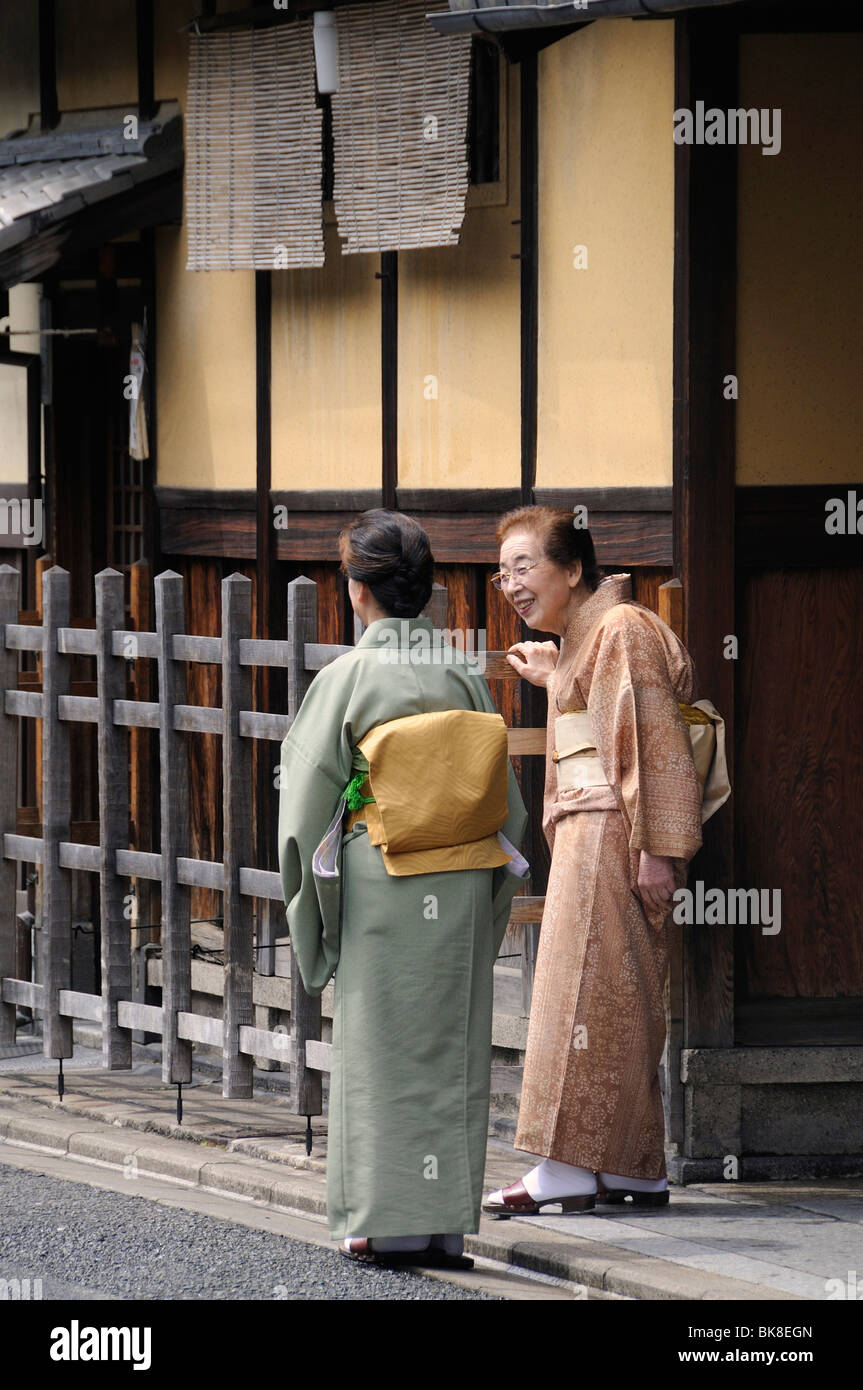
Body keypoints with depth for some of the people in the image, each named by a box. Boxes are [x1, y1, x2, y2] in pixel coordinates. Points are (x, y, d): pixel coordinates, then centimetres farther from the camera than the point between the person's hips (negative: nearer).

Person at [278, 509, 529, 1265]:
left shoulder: (345, 679, -9)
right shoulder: (466, 677, 2)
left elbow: (308, 798, -6)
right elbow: (507, 798, 6)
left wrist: (309, 896, 5)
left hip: (378, 890, -3)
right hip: (464, 890, 3)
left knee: (378, 1050, 4)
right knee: (451, 1048, 8)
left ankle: (383, 1220, 3)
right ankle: (445, 1222, 8)